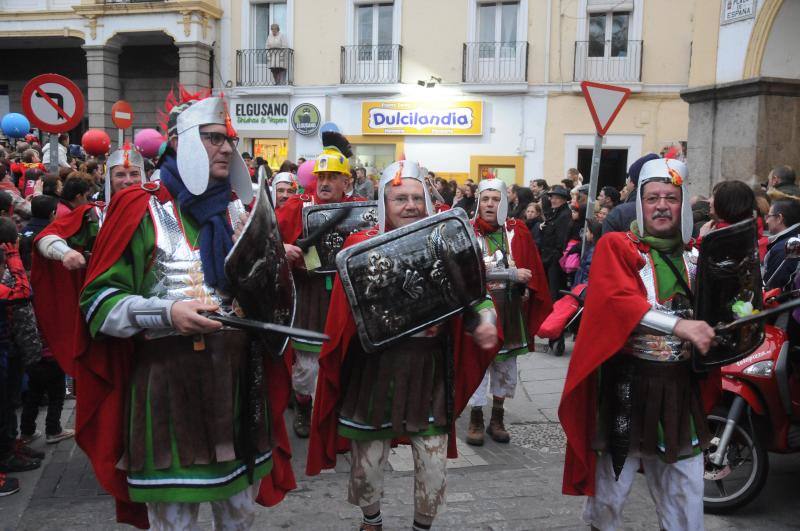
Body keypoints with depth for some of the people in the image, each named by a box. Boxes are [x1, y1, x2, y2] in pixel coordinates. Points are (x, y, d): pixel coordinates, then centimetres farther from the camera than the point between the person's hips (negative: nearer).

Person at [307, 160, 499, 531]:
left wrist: (484, 317, -23)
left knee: (434, 467, 6)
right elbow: (350, 316, -8)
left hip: (429, 371, 1)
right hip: (374, 371, -1)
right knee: (367, 463, 13)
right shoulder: (362, 246, -4)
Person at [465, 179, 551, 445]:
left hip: (510, 307, 3)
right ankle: (476, 421, 13)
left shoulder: (517, 230, 4)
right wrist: (513, 274, -18)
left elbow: (532, 266, 6)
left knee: (505, 362, 10)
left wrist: (527, 290, -10)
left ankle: (497, 419, 24)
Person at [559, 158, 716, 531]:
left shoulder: (693, 255, 12)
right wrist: (678, 325, -30)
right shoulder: (616, 246, -5)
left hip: (680, 385, 5)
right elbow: (616, 300, -22)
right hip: (627, 382, -4)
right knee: (611, 485, 8)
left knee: (687, 493, 11)